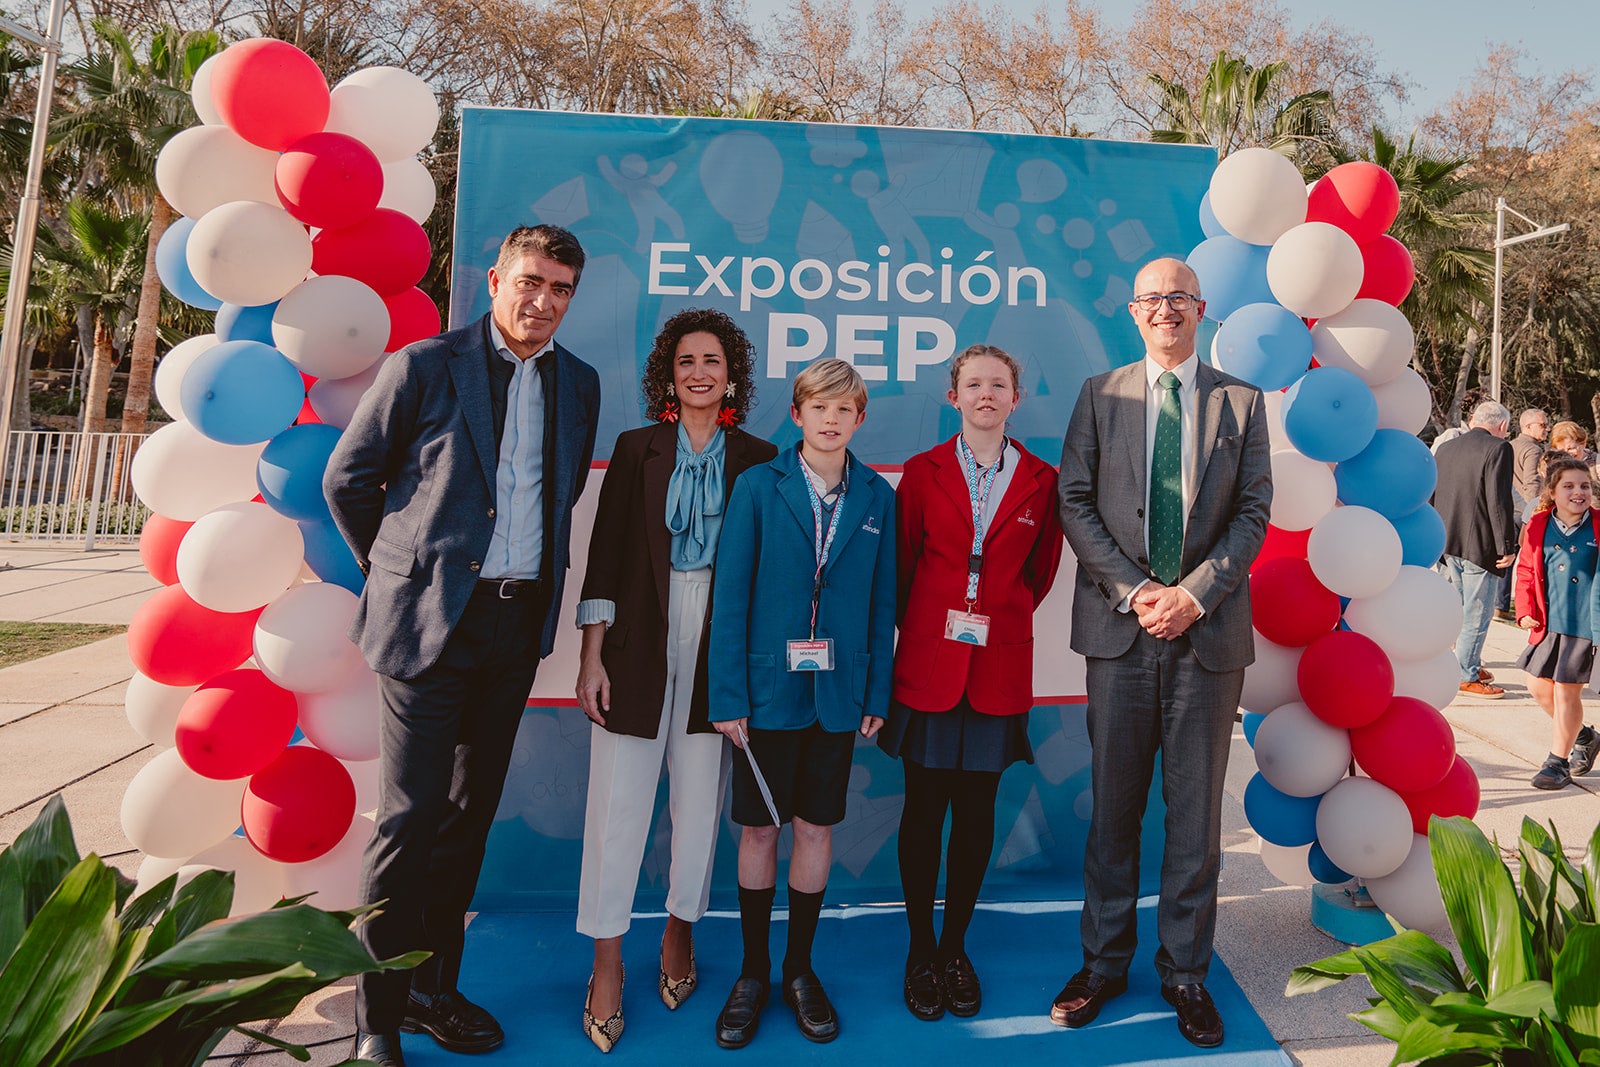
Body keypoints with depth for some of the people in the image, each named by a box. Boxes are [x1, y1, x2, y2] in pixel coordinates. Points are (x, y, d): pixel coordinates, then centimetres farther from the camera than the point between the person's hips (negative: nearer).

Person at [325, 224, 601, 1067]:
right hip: (432, 619, -5)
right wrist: (394, 569, 8)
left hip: (520, 621, 5)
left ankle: (433, 989, 28)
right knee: (410, 816, -2)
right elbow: (347, 477, 2)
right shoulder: (424, 365, -4)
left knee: (470, 812, 13)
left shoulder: (579, 382, 10)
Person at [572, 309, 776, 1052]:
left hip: (719, 648, 1)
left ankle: (680, 930, 32)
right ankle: (607, 960, 17)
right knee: (618, 801, 2)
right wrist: (591, 655, -5)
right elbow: (605, 554, 1)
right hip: (639, 644, 0)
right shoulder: (637, 448, 4)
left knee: (701, 799, 10)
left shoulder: (757, 459, 5)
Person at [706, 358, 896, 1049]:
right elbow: (730, 595, -5)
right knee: (759, 830, 8)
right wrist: (727, 695, -8)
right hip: (767, 688, -1)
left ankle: (799, 970, 29)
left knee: (817, 829, 11)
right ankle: (753, 973, 26)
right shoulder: (757, 487, -3)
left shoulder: (877, 498, 3)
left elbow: (882, 602, 6)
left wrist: (877, 692, 3)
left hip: (838, 694, 2)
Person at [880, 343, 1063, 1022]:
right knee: (924, 808, 5)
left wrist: (998, 616, 7)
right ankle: (920, 951, 21)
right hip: (929, 661, -1)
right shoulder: (923, 472, 3)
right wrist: (931, 624, 7)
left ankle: (955, 948, 25)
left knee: (976, 811, 8)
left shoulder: (1040, 481, 4)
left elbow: (1041, 570, 14)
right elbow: (900, 565, 9)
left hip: (999, 666, 1)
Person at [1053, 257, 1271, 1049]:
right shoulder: (1099, 396, 8)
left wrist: (1194, 593, -10)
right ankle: (1104, 963, 23)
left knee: (1196, 811, 8)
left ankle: (1186, 973, 23)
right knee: (1113, 806, 7)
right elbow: (1075, 503, 1)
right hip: (1119, 628, 0)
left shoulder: (1242, 403, 9)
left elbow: (1252, 513, 3)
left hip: (1209, 630, 0)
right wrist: (1133, 591, -9)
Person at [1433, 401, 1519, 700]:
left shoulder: (1445, 448, 11)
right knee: (1477, 612, 1)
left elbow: (1431, 495, 15)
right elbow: (1499, 501, -17)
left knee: (1464, 608, 20)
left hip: (1447, 544, 7)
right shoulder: (1498, 449, -11)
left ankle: (1470, 664, 31)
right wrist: (1507, 546, -13)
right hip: (1479, 547, -7)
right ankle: (1466, 676, 7)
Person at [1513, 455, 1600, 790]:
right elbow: (1526, 571, 11)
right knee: (1539, 687, 11)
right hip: (1548, 623, 4)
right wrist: (1526, 611, 1)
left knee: (1566, 691, 0)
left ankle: (1558, 761, 14)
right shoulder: (1538, 526, 3)